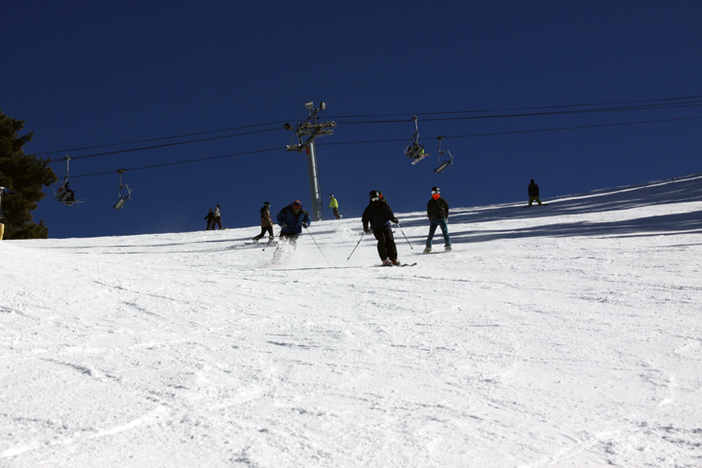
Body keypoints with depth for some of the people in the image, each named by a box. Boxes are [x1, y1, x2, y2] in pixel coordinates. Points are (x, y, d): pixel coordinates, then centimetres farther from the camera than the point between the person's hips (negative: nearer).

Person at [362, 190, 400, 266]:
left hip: (386, 226, 1)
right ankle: (385, 259, -17)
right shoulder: (369, 208, 3)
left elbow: (389, 213, 6)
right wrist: (366, 227, -10)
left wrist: (394, 219, -14)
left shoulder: (384, 205, 4)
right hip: (376, 228, -1)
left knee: (390, 240, -11)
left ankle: (393, 258, -6)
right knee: (382, 241, -19)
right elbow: (365, 219, 6)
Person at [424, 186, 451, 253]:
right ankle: (428, 248, -1)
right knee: (431, 234, -4)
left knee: (445, 233, -9)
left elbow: (446, 209, 12)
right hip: (433, 219, 2)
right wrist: (430, 219, 5)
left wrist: (446, 218, 4)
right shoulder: (430, 203, 14)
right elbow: (428, 212, 18)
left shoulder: (443, 201, 8)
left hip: (442, 218, -2)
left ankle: (448, 246, -10)